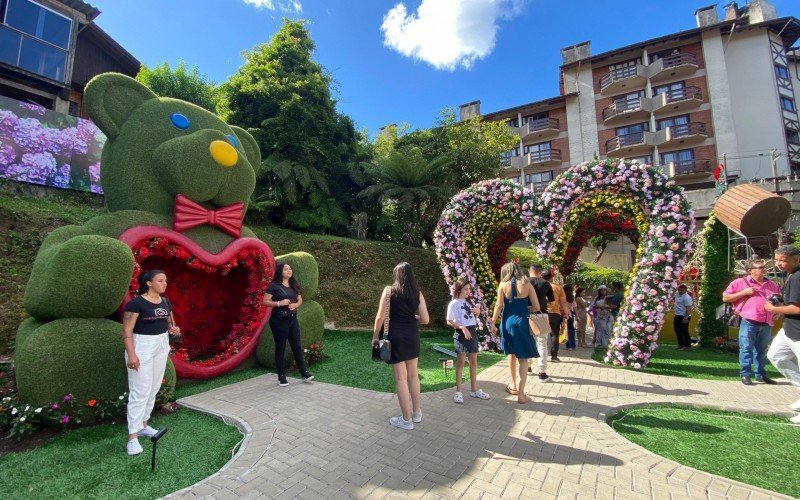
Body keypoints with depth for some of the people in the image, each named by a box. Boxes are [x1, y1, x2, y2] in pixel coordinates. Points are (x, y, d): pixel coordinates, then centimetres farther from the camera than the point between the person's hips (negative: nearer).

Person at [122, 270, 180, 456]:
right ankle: (132, 437, 3)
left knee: (154, 389, 14)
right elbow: (127, 331, -16)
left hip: (161, 346, 7)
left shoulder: (165, 302, 6)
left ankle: (143, 425, 29)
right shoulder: (136, 303, -14)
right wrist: (131, 354, -23)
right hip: (142, 347, -7)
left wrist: (174, 329, -5)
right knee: (140, 392, -5)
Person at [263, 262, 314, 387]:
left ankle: (304, 373, 14)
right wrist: (279, 303, -22)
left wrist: (295, 305, -6)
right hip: (279, 320, -5)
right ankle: (281, 377, 16)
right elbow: (265, 302, -9)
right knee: (280, 348, 5)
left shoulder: (294, 285, 10)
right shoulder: (274, 285, -7)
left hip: (292, 319, 5)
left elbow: (300, 300, 16)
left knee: (297, 346, 7)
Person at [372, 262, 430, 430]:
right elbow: (425, 319, 0)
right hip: (412, 335, 4)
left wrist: (375, 336, 3)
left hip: (396, 336, -4)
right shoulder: (417, 293, 2)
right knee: (413, 374, 19)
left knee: (401, 378, 6)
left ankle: (406, 420, 17)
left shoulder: (389, 290, -7)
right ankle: (416, 413, 33)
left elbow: (380, 317, -9)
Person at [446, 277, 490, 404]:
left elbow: (475, 313, 22)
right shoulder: (454, 303, -9)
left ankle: (474, 389, 23)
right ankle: (458, 391, 11)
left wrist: (477, 311, -1)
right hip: (461, 333, -6)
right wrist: (462, 327, -22)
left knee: (473, 361, 11)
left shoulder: (469, 302, 9)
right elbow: (449, 321, -11)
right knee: (460, 361, 1)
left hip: (472, 332, 6)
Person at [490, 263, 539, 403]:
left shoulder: (503, 285, -1)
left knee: (512, 353, 23)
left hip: (507, 322, 2)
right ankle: (521, 394, 4)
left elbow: (499, 305, -5)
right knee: (523, 359, 4)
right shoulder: (527, 284, 0)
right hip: (522, 323, -1)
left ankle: (513, 384, 32)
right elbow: (537, 307, -2)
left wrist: (493, 323, 3)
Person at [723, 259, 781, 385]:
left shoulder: (772, 285, 16)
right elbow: (725, 298, -2)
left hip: (766, 325, 5)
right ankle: (745, 374, 4)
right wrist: (744, 293, -11)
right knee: (746, 348, -2)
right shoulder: (740, 282, 1)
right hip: (748, 322, -5)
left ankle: (761, 375, 23)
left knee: (762, 350, 12)